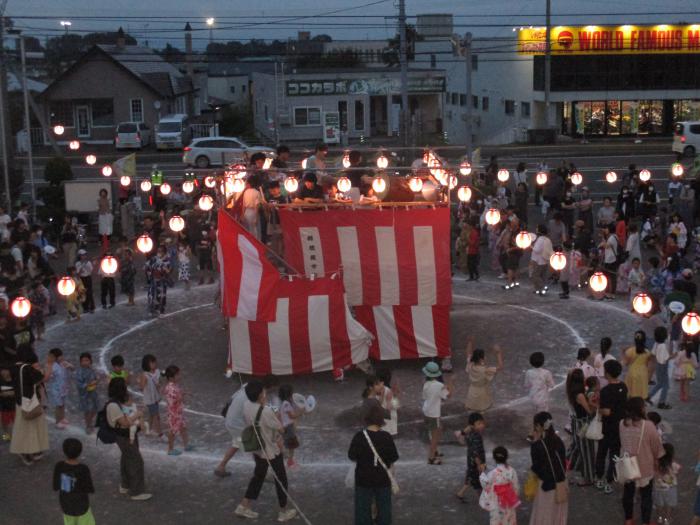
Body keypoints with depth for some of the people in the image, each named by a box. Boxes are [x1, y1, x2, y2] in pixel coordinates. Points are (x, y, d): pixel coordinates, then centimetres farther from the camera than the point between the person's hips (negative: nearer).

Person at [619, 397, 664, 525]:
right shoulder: (648, 425, -23)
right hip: (645, 467, -4)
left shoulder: (622, 424, -11)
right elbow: (656, 446, -10)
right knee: (646, 495, 14)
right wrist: (657, 459, 6)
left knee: (628, 493, 21)